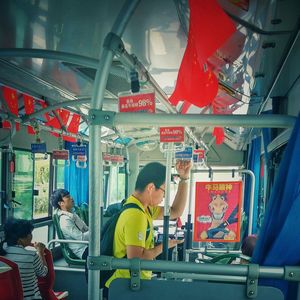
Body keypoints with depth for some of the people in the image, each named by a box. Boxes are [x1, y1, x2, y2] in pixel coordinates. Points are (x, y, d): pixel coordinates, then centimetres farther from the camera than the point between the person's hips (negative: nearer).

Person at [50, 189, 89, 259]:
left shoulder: (72, 214, 12)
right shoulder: (65, 220, -18)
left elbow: (85, 229, 16)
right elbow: (82, 237, -23)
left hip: (87, 245, 10)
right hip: (84, 251, -10)